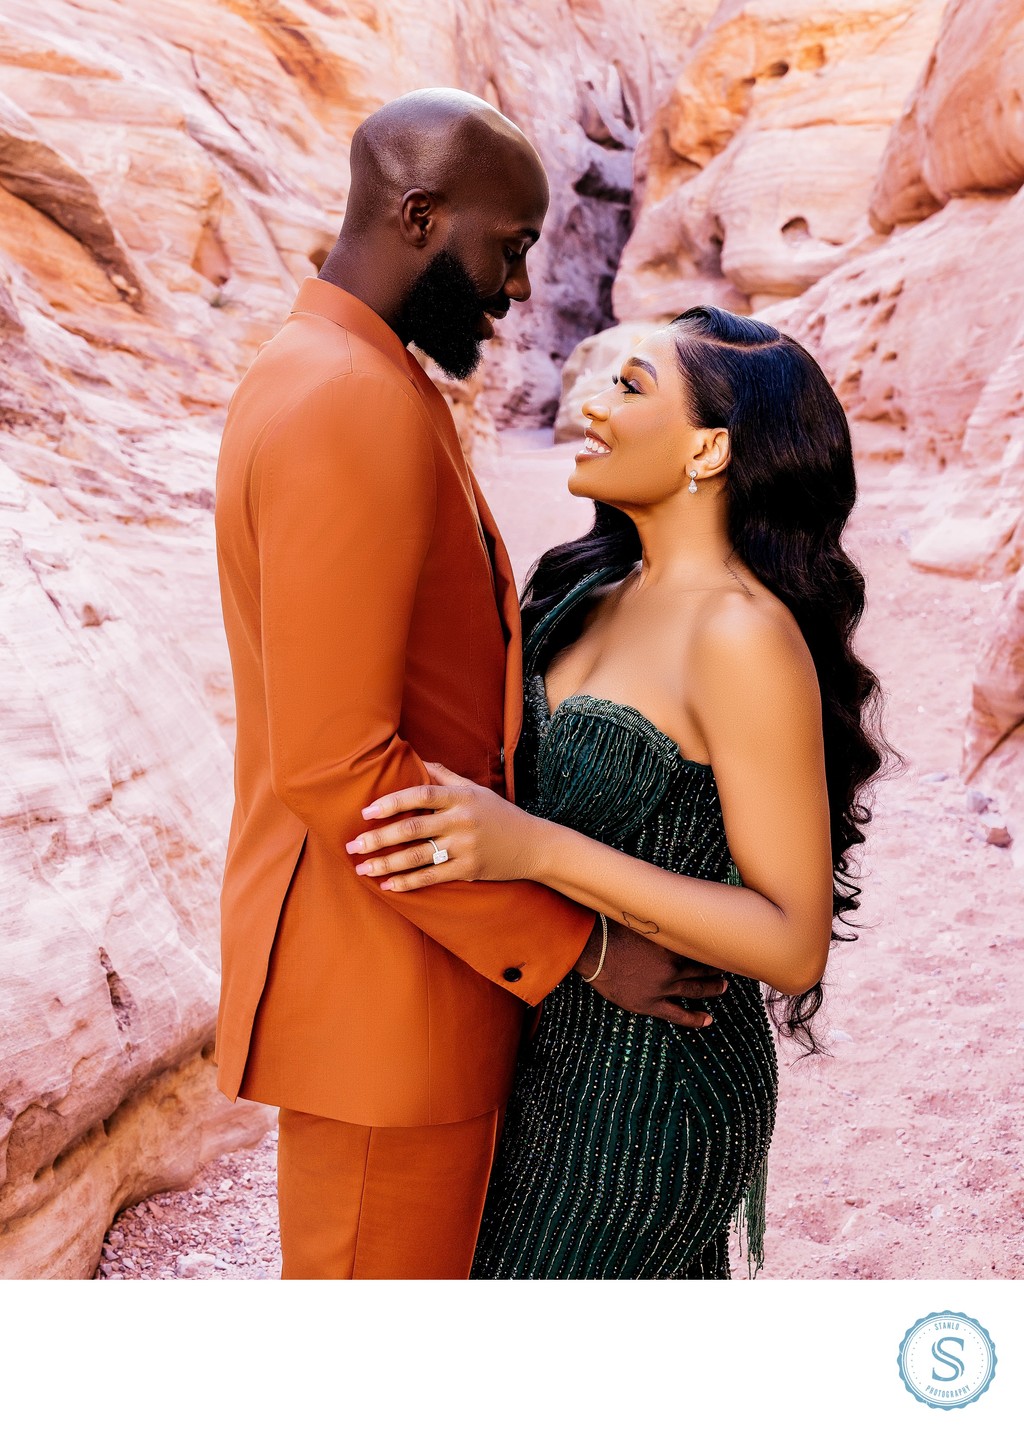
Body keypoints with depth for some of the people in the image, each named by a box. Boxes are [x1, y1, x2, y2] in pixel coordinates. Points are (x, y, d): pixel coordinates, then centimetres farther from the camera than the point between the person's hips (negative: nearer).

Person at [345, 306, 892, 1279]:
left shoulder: (745, 636, -23)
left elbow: (794, 943, -24)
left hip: (650, 1081, -7)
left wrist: (533, 847, -30)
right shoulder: (604, 595, 3)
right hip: (558, 1042, 8)